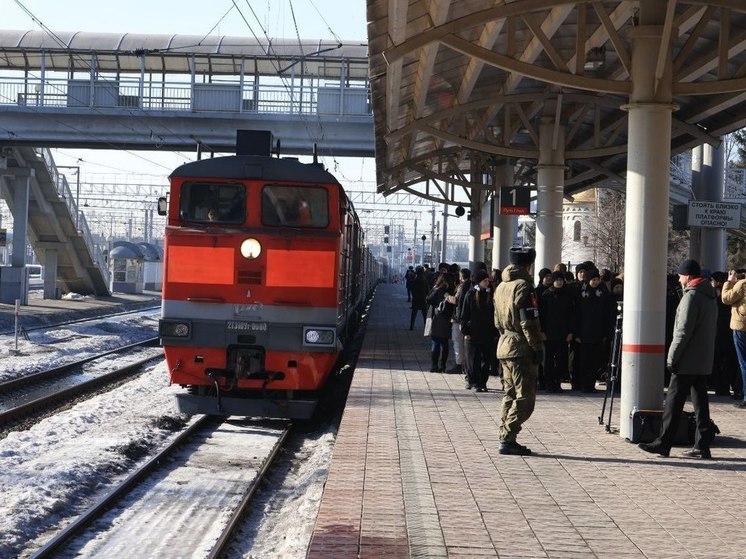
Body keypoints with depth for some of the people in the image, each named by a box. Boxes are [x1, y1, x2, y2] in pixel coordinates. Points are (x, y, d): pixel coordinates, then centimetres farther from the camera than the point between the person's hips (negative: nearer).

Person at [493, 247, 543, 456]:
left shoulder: (500, 287, 14)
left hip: (504, 346, 9)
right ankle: (507, 439, -10)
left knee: (510, 395, 14)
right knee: (525, 398, -6)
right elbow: (529, 322, -18)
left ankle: (505, 438, 13)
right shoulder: (523, 286, -14)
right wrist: (538, 348, -14)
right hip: (521, 349, -9)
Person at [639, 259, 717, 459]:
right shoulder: (710, 296, 15)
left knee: (674, 401, -4)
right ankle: (702, 446, 7)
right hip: (704, 360, 9)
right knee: (700, 402, 8)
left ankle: (663, 444, -2)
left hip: (687, 360, -9)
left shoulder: (691, 296, -14)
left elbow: (684, 330, -20)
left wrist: (672, 356, -15)